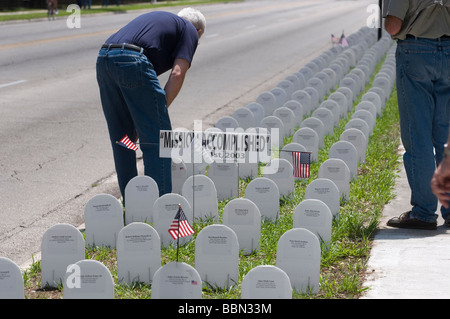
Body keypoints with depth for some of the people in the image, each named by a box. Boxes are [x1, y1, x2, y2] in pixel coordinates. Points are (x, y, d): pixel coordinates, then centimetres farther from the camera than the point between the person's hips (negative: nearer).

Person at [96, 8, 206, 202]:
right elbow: (177, 74, 0)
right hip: (132, 62, -7)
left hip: (103, 60, 7)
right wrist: (160, 111, 3)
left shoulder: (158, 19, 36)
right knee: (157, 139, 1)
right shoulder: (190, 31, 17)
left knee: (122, 140, 17)